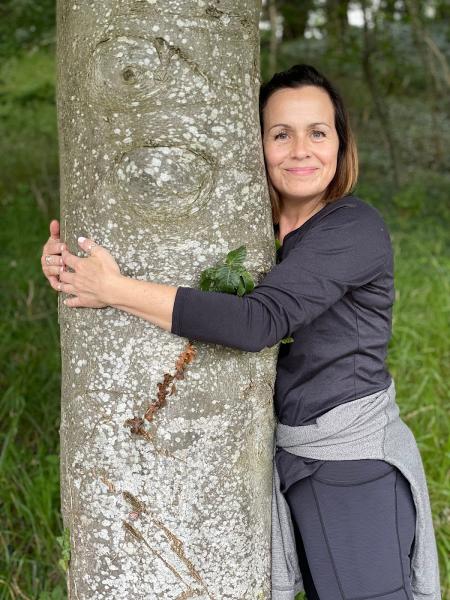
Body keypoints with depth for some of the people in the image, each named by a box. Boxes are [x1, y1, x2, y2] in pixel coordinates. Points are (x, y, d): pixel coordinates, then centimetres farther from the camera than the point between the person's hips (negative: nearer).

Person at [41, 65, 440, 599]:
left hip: (354, 469, -5)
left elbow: (259, 321, -30)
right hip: (282, 459, 6)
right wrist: (72, 268, -16)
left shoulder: (356, 229, -19)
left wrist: (114, 289, -29)